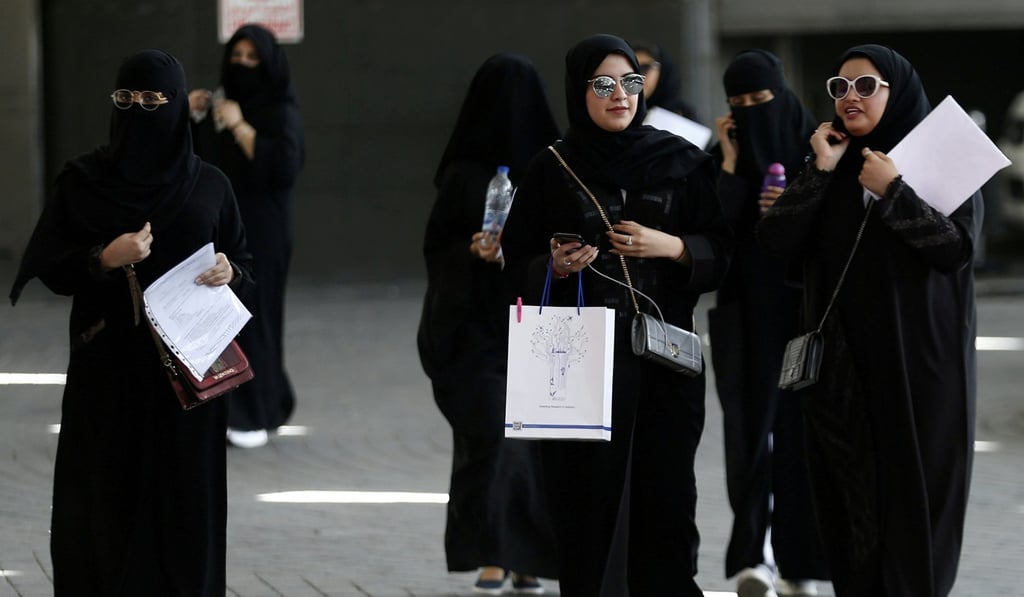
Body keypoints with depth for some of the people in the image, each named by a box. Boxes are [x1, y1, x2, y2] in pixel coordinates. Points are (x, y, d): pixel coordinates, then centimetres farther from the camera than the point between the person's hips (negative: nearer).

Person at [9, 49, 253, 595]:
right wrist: (103, 259, -17)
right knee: (107, 499, -3)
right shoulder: (83, 179, 0)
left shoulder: (208, 185, 4)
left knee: (184, 499, 1)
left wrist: (230, 273, -12)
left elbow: (245, 265, 10)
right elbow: (48, 267, 0)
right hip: (107, 371, -1)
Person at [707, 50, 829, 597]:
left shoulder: (815, 151, 0)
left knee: (799, 427, 0)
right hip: (744, 312, 0)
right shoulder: (720, 159, 2)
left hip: (804, 309, 0)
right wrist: (730, 162, -12)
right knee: (750, 427, -10)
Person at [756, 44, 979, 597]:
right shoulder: (830, 163, 10)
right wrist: (820, 172, -9)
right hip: (843, 361, 4)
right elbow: (775, 240, -2)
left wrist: (893, 192, -19)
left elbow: (956, 246, -14)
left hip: (919, 359, -4)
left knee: (913, 488, -5)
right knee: (851, 490, 3)